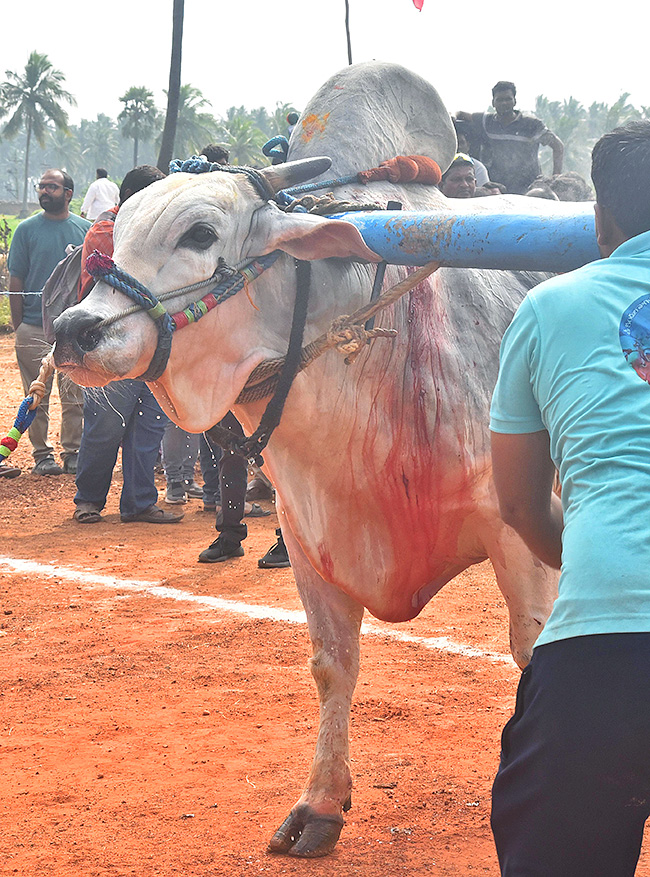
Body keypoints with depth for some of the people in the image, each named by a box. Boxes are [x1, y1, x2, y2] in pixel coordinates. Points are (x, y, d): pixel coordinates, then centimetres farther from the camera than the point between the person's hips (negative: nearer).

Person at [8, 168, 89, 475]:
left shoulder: (86, 229, 6)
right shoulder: (27, 229, 2)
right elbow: (16, 280, 3)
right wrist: (18, 326, -2)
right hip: (35, 326, -1)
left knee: (75, 396, 3)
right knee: (38, 396, 2)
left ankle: (72, 453, 13)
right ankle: (42, 454, 11)